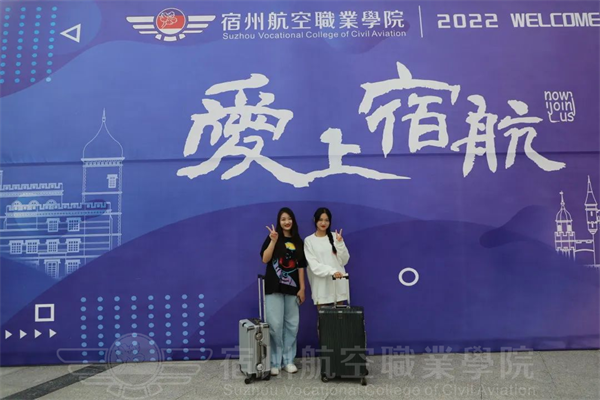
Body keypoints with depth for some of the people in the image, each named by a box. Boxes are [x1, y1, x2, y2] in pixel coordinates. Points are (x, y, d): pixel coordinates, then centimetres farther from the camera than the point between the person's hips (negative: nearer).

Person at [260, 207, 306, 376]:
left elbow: (300, 266, 9)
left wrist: (302, 288, 4)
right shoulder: (273, 238, 2)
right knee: (275, 325, -6)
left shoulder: (298, 242, 10)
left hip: (292, 288, 3)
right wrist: (273, 241, -18)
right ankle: (274, 362, 4)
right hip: (274, 287, -3)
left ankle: (288, 360, 15)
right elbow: (265, 259, -10)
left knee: (292, 325, 4)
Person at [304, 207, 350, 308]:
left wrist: (340, 243, -10)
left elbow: (343, 261, 3)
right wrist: (332, 271, -20)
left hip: (338, 284, 2)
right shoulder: (309, 240, 1)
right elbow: (314, 265, -7)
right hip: (321, 285, -1)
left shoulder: (335, 237, 6)